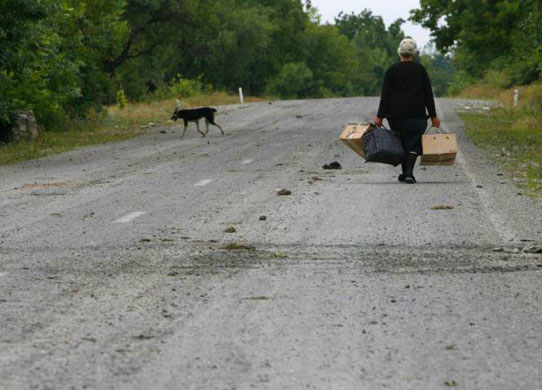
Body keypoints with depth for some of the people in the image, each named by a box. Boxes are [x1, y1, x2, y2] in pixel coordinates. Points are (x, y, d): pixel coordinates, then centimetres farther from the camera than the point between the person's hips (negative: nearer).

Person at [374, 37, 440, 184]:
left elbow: (385, 95, -3)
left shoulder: (392, 70, 0)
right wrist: (433, 115, 7)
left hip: (396, 113, 1)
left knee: (401, 142, 15)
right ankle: (409, 172, -18)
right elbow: (428, 94, 3)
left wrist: (380, 116, -1)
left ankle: (405, 173, 19)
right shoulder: (420, 69, 2)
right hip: (416, 113, -1)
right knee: (414, 142, 1)